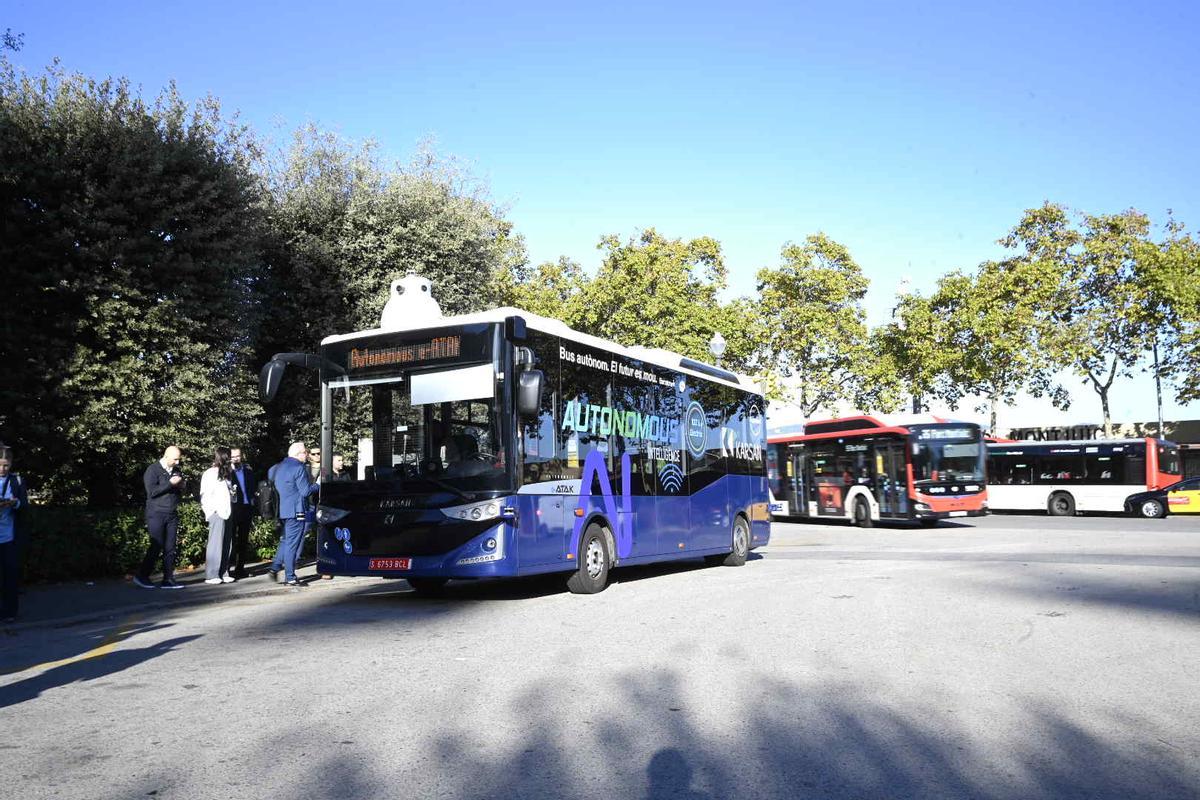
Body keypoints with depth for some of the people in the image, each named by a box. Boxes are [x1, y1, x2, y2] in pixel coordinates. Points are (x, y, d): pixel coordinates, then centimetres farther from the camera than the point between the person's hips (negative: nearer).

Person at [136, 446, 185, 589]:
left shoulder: (176, 470, 14)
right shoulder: (153, 470, -5)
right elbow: (151, 492, -16)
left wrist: (181, 485, 2)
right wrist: (170, 483, -17)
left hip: (172, 514, 6)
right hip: (156, 514, -6)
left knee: (170, 548, 3)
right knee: (157, 546, -9)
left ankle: (168, 579, 6)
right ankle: (141, 576, 4)